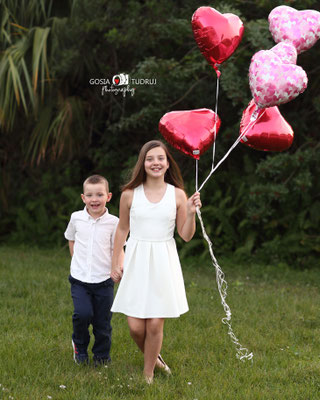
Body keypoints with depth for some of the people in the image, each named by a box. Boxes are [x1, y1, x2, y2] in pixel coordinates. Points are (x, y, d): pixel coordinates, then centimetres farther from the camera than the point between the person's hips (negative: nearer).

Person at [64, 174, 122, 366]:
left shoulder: (113, 222, -4)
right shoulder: (76, 218, 1)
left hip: (104, 280, 0)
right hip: (80, 279, 0)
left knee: (102, 323, 4)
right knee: (83, 314, -17)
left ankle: (102, 357, 27)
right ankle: (80, 346, 12)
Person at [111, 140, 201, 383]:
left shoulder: (177, 195, 0)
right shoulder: (130, 195, 0)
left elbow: (186, 236, 4)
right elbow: (122, 230, 11)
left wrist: (191, 213, -13)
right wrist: (115, 263, 11)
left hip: (163, 263, 0)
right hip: (136, 261, 0)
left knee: (155, 324, -3)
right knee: (135, 326, -2)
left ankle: (148, 374, 17)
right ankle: (153, 358, 29)